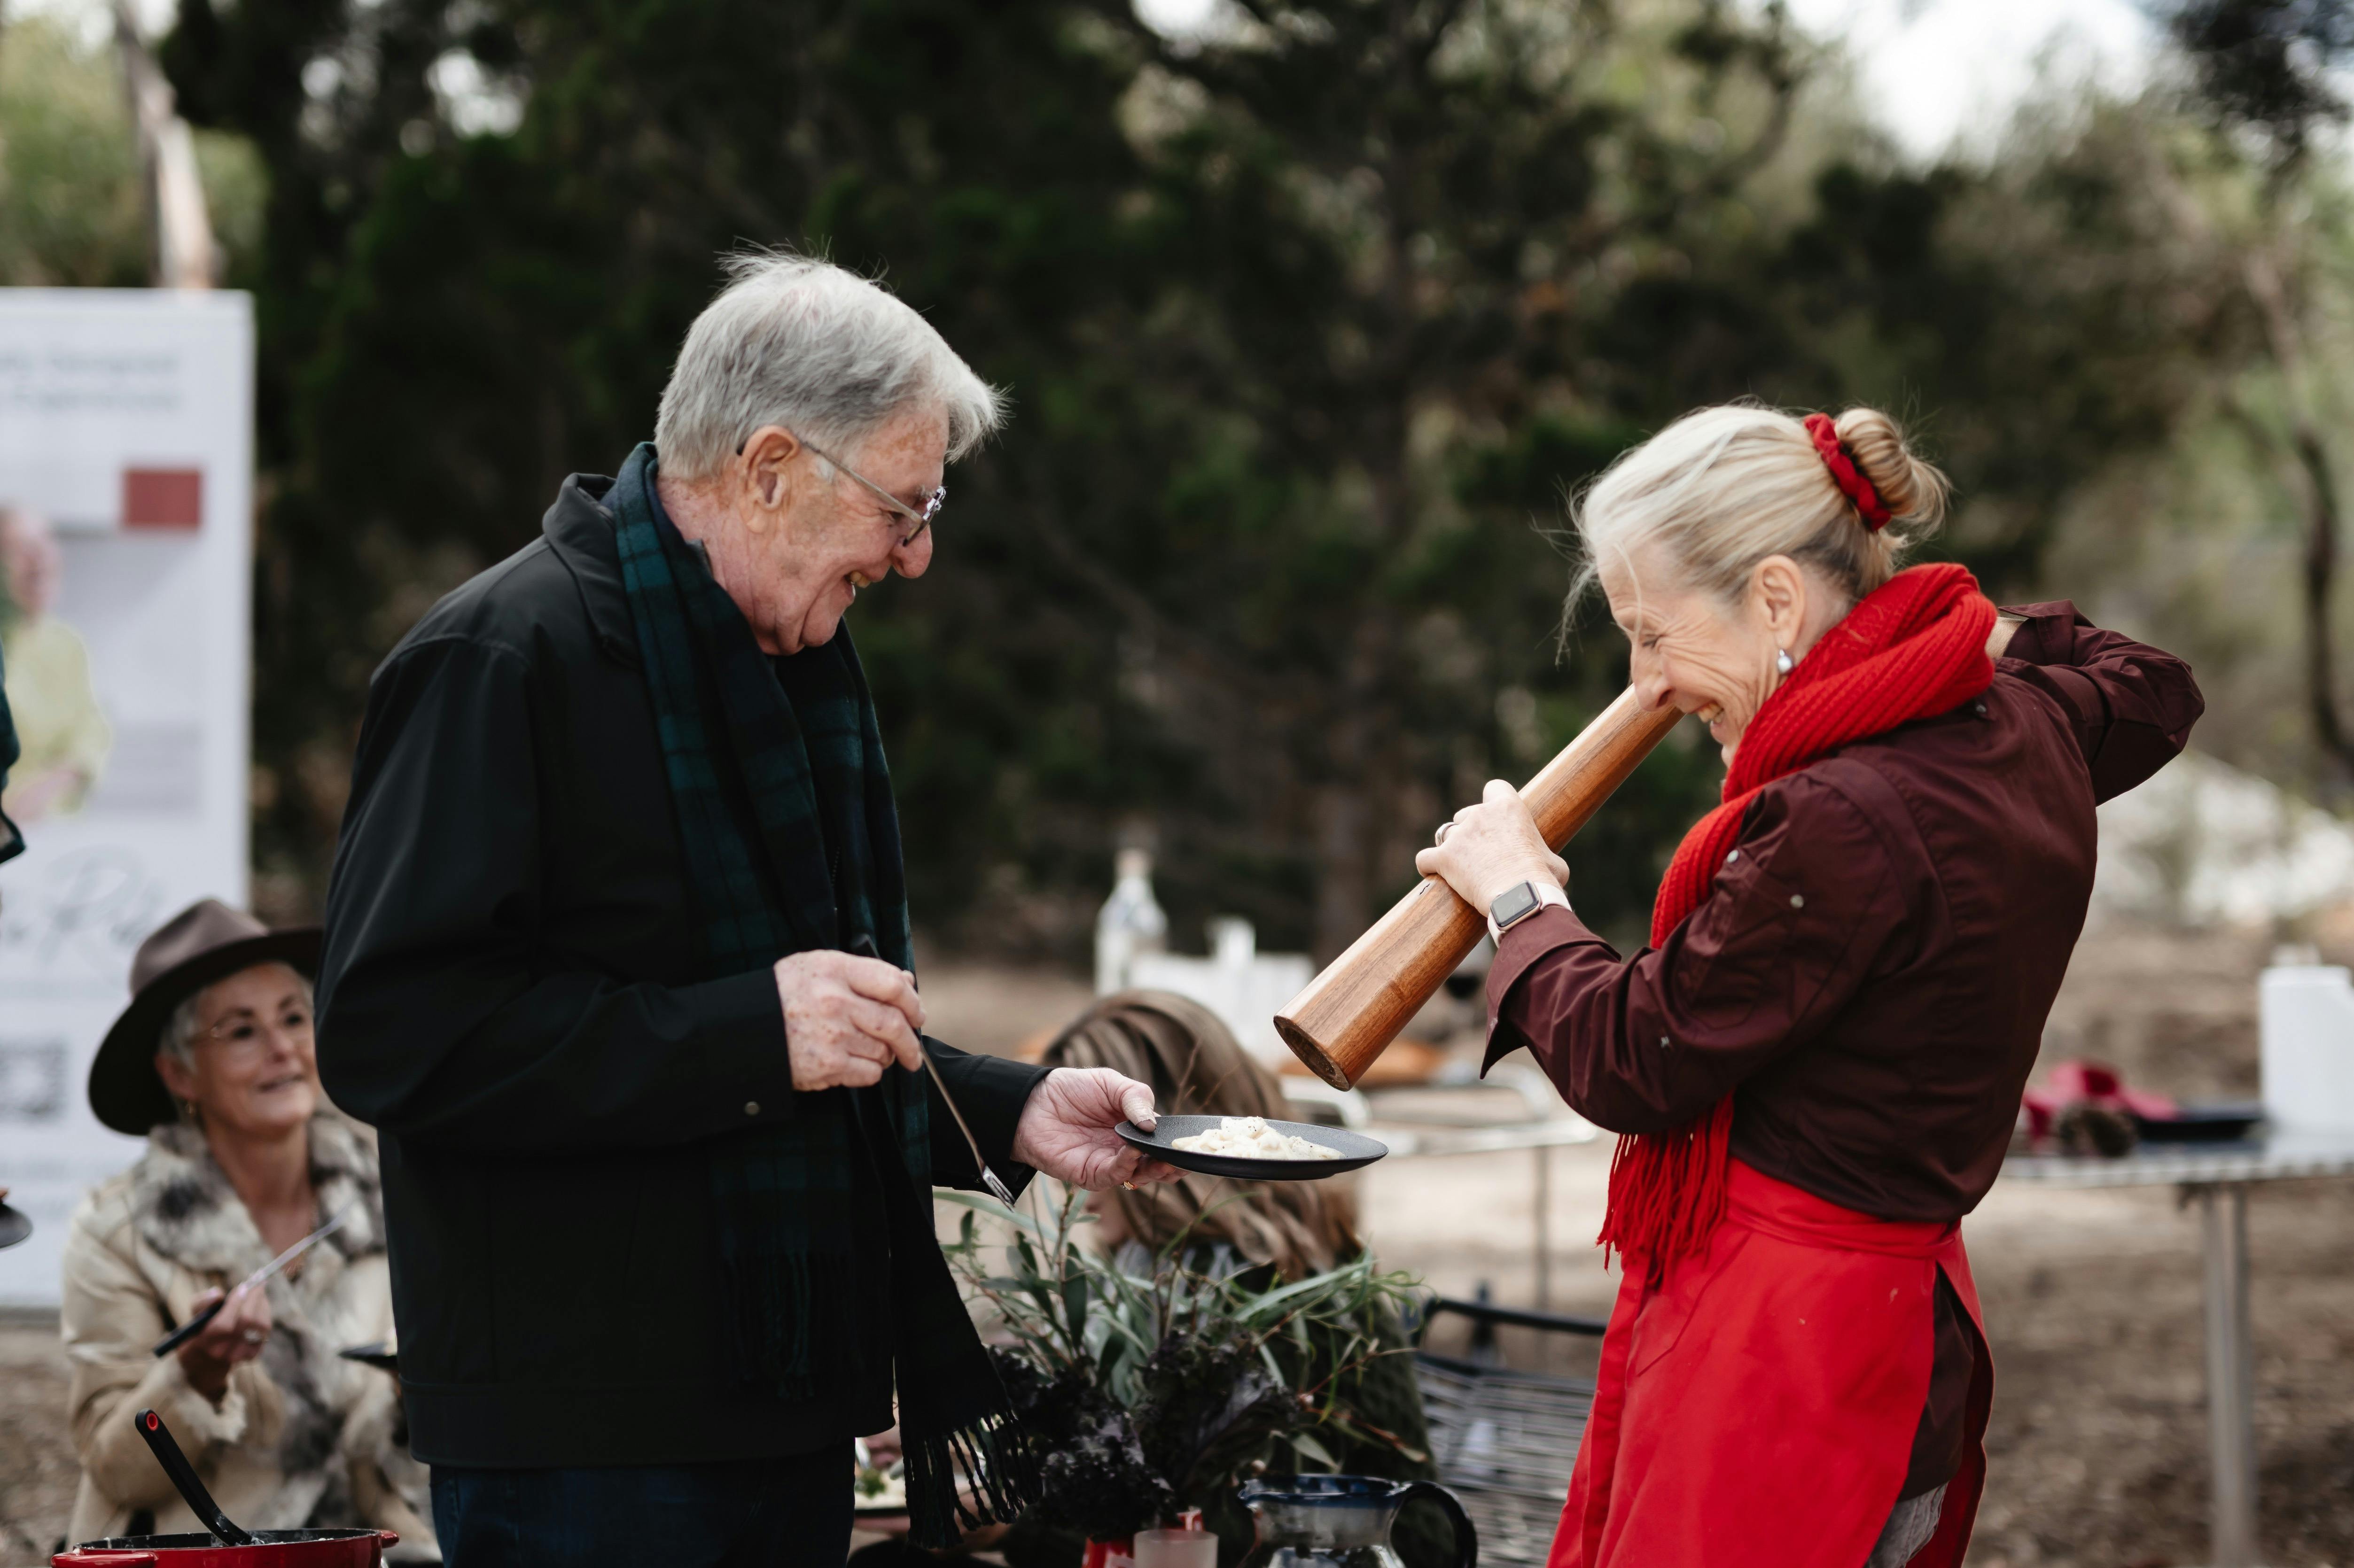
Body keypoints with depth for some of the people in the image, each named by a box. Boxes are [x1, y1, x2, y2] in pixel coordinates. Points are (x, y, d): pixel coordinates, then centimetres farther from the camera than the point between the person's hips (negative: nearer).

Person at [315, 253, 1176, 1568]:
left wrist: (1013, 1114, 12)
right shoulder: (506, 656, -13)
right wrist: (749, 1031, -25)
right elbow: (389, 1033, -22)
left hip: (791, 1417, 9)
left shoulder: (785, 665, 18)